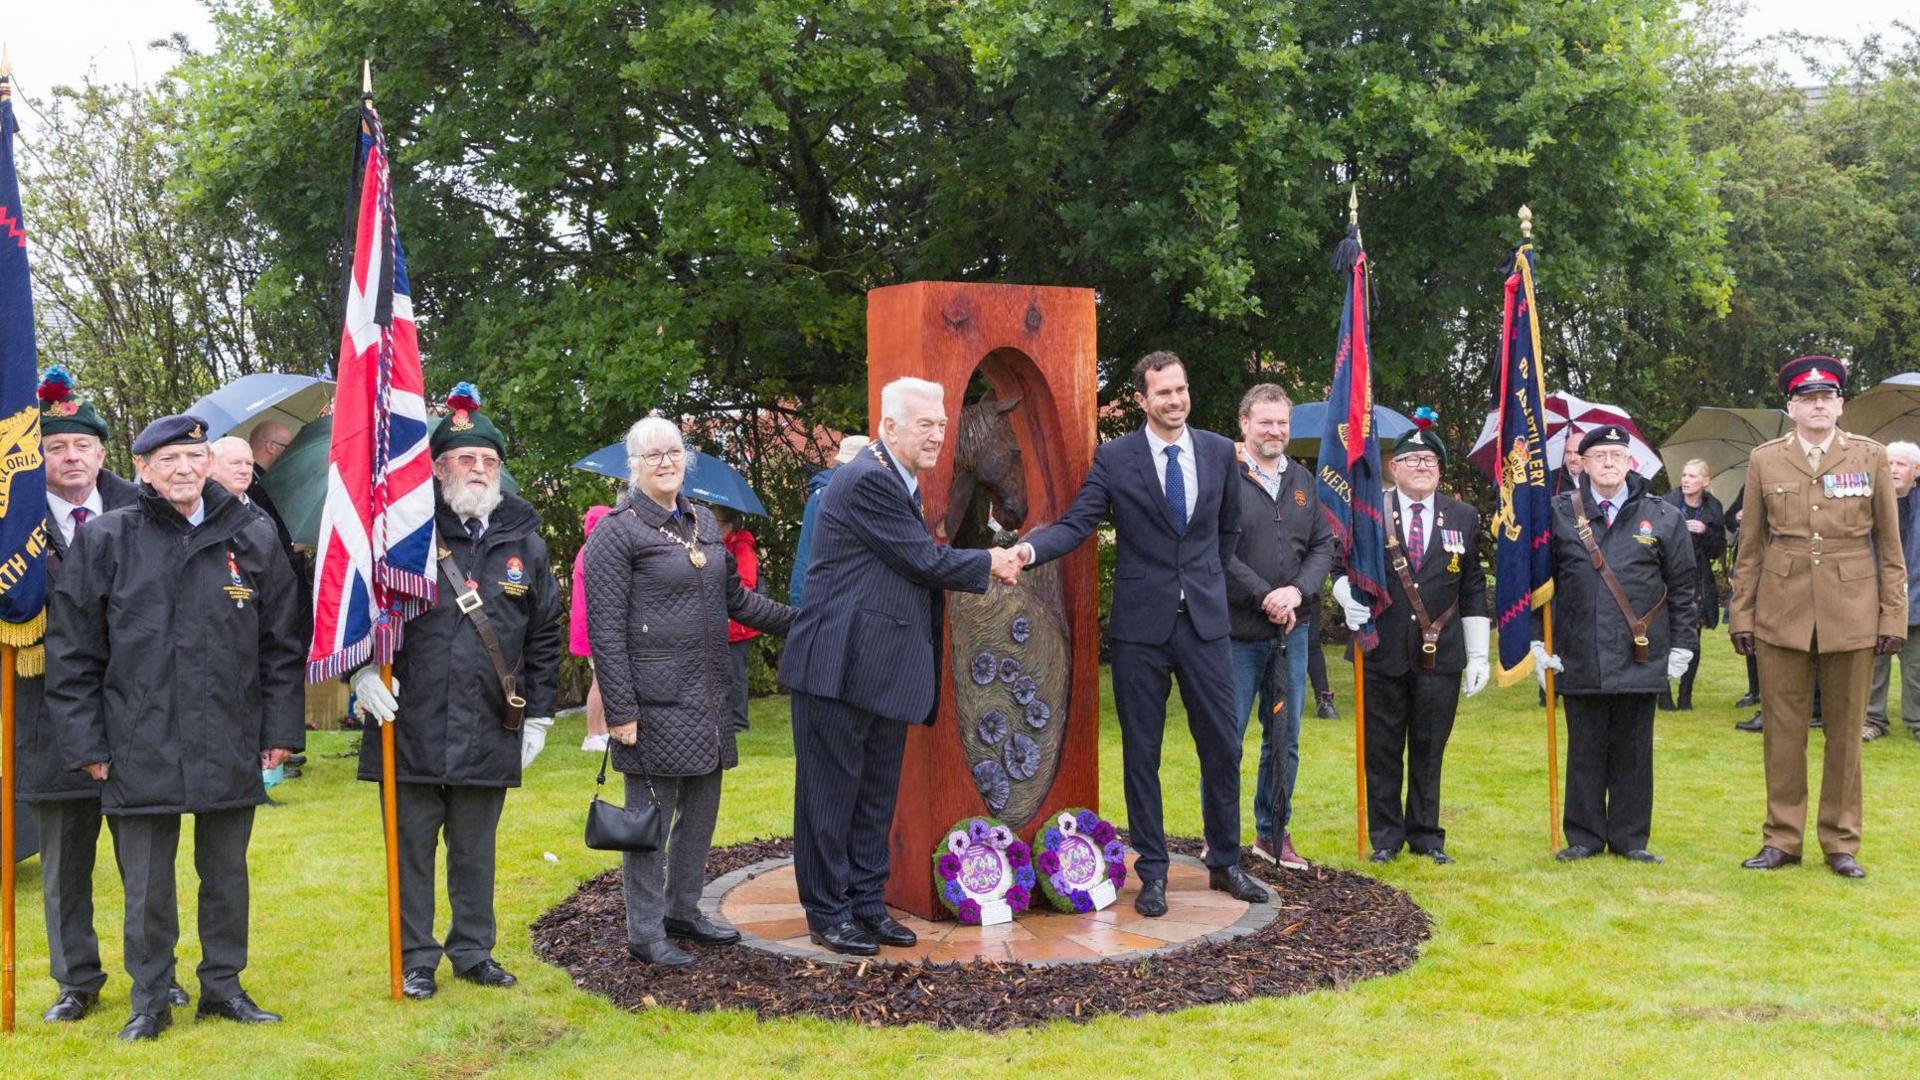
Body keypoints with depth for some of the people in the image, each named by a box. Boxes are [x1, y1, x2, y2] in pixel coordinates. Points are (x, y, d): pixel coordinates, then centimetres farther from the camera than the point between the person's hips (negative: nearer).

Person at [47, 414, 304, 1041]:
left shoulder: (253, 538, 4)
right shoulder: (104, 541, -1)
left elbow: (282, 645, 7)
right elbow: (71, 654, 1)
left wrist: (281, 729, 4)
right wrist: (86, 744, -2)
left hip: (232, 747, 2)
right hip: (141, 749, -1)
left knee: (227, 873, 13)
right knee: (146, 884, 7)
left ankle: (224, 985, 27)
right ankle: (150, 1000, 21)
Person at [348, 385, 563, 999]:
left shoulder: (525, 544, 9)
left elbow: (544, 637, 13)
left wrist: (538, 715, 10)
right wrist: (363, 672, -12)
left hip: (490, 734, 2)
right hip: (411, 727, -2)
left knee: (475, 852, 14)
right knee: (413, 850, 7)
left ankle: (473, 952, 27)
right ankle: (416, 959, 20)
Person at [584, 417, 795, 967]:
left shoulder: (704, 523, 14)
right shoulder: (616, 533, -8)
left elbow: (737, 597, 23)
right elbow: (605, 631, -12)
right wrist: (620, 711, -15)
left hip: (708, 697, 7)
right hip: (655, 703, -7)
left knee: (701, 809, 14)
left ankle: (683, 911, 29)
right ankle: (645, 934, 11)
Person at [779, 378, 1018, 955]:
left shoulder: (899, 482, 16)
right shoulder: (867, 480, -17)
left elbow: (918, 563, 16)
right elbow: (924, 562, -15)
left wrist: (990, 563, 5)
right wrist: (989, 563, -1)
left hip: (884, 670, 10)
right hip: (841, 665, -10)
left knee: (877, 792, 15)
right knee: (831, 791, 2)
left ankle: (867, 902, 25)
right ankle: (827, 912, 12)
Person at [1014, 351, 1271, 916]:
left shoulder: (1219, 452, 6)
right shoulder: (1114, 458, -3)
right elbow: (1075, 524, -10)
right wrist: (1029, 548, -27)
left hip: (1205, 621, 2)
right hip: (1140, 626, -2)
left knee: (1223, 747, 7)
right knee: (1141, 754, 5)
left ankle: (1225, 864, 24)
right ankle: (1152, 873, 16)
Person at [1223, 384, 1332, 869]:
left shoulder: (1303, 482, 12)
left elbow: (1324, 545, 9)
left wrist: (1298, 591, -8)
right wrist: (1263, 597, -17)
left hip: (1293, 630, 6)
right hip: (1237, 631, -6)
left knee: (1285, 738, 13)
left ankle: (1273, 832, 26)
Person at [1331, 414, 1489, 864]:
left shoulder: (1464, 518, 10)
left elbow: (1473, 590, 10)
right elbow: (1344, 567, 6)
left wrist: (1479, 655, 8)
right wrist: (1349, 595, -17)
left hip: (1441, 655, 2)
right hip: (1384, 654, -1)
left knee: (1429, 750, 8)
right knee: (1382, 750, 5)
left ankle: (1426, 835, 19)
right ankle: (1386, 836, 16)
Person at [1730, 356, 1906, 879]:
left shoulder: (1871, 456, 3)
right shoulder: (1764, 459, 4)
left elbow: (1889, 544, 4)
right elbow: (1750, 546, 7)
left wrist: (1892, 615, 0)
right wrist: (1742, 614, 3)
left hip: (1852, 613, 0)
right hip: (1782, 612, 0)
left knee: (1845, 731, 7)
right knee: (1783, 730, 5)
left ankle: (1841, 843, 18)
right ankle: (1782, 838, 15)